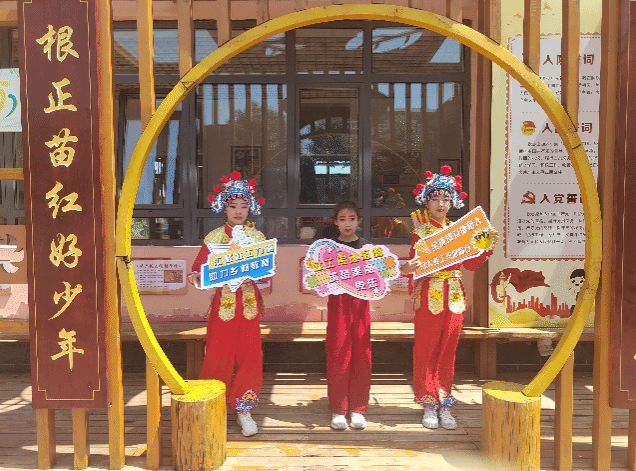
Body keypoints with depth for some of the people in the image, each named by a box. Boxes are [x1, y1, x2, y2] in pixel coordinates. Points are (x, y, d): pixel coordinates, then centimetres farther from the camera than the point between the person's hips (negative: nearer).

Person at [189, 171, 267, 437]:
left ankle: (244, 409, 17)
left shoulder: (257, 237, 6)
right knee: (218, 354, 2)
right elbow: (200, 264, -1)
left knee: (249, 355, 3)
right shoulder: (214, 237, 4)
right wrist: (196, 276, -22)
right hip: (223, 301, -1)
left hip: (249, 301, 1)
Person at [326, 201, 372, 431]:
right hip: (337, 303, -1)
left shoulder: (367, 246, 7)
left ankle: (358, 409, 17)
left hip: (360, 303, 1)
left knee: (361, 356, 4)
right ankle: (338, 410, 14)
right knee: (337, 357, 1)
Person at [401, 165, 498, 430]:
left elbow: (471, 264, 10)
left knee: (448, 351, 9)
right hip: (429, 296, -4)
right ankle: (429, 404, 16)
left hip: (453, 296, 4)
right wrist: (407, 268, -29)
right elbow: (414, 265, -7)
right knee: (426, 350, 2)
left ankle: (444, 405, 20)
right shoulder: (421, 233, -1)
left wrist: (488, 246, 1)